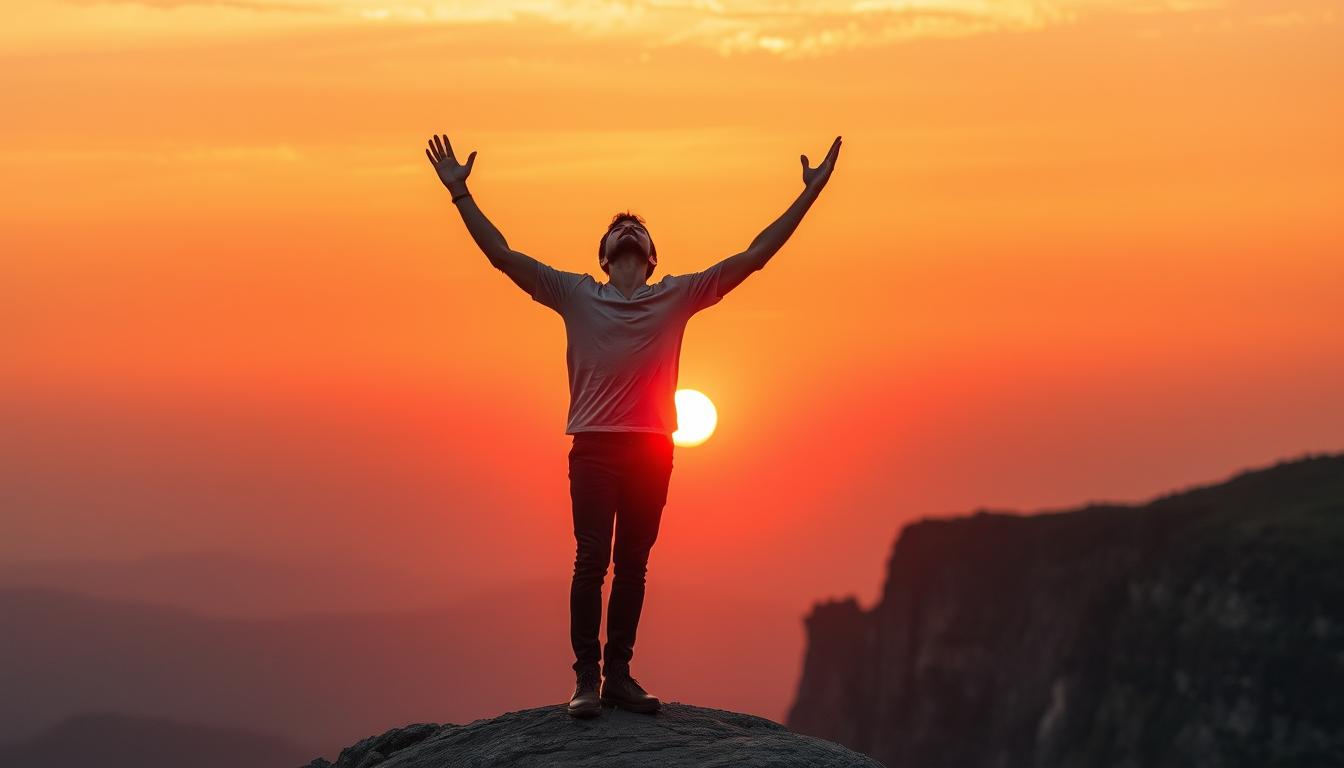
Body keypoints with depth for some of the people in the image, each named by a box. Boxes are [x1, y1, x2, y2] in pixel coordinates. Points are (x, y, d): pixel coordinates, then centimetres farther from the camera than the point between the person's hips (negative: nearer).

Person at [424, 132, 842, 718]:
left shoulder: (679, 295, 10)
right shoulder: (574, 294, 8)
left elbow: (754, 256, 8)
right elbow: (502, 255, 5)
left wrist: (809, 193, 4)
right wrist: (459, 192, -1)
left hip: (652, 450, 2)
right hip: (594, 448, -2)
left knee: (632, 564, 7)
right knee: (591, 561, -6)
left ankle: (619, 674, 14)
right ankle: (586, 677, -2)